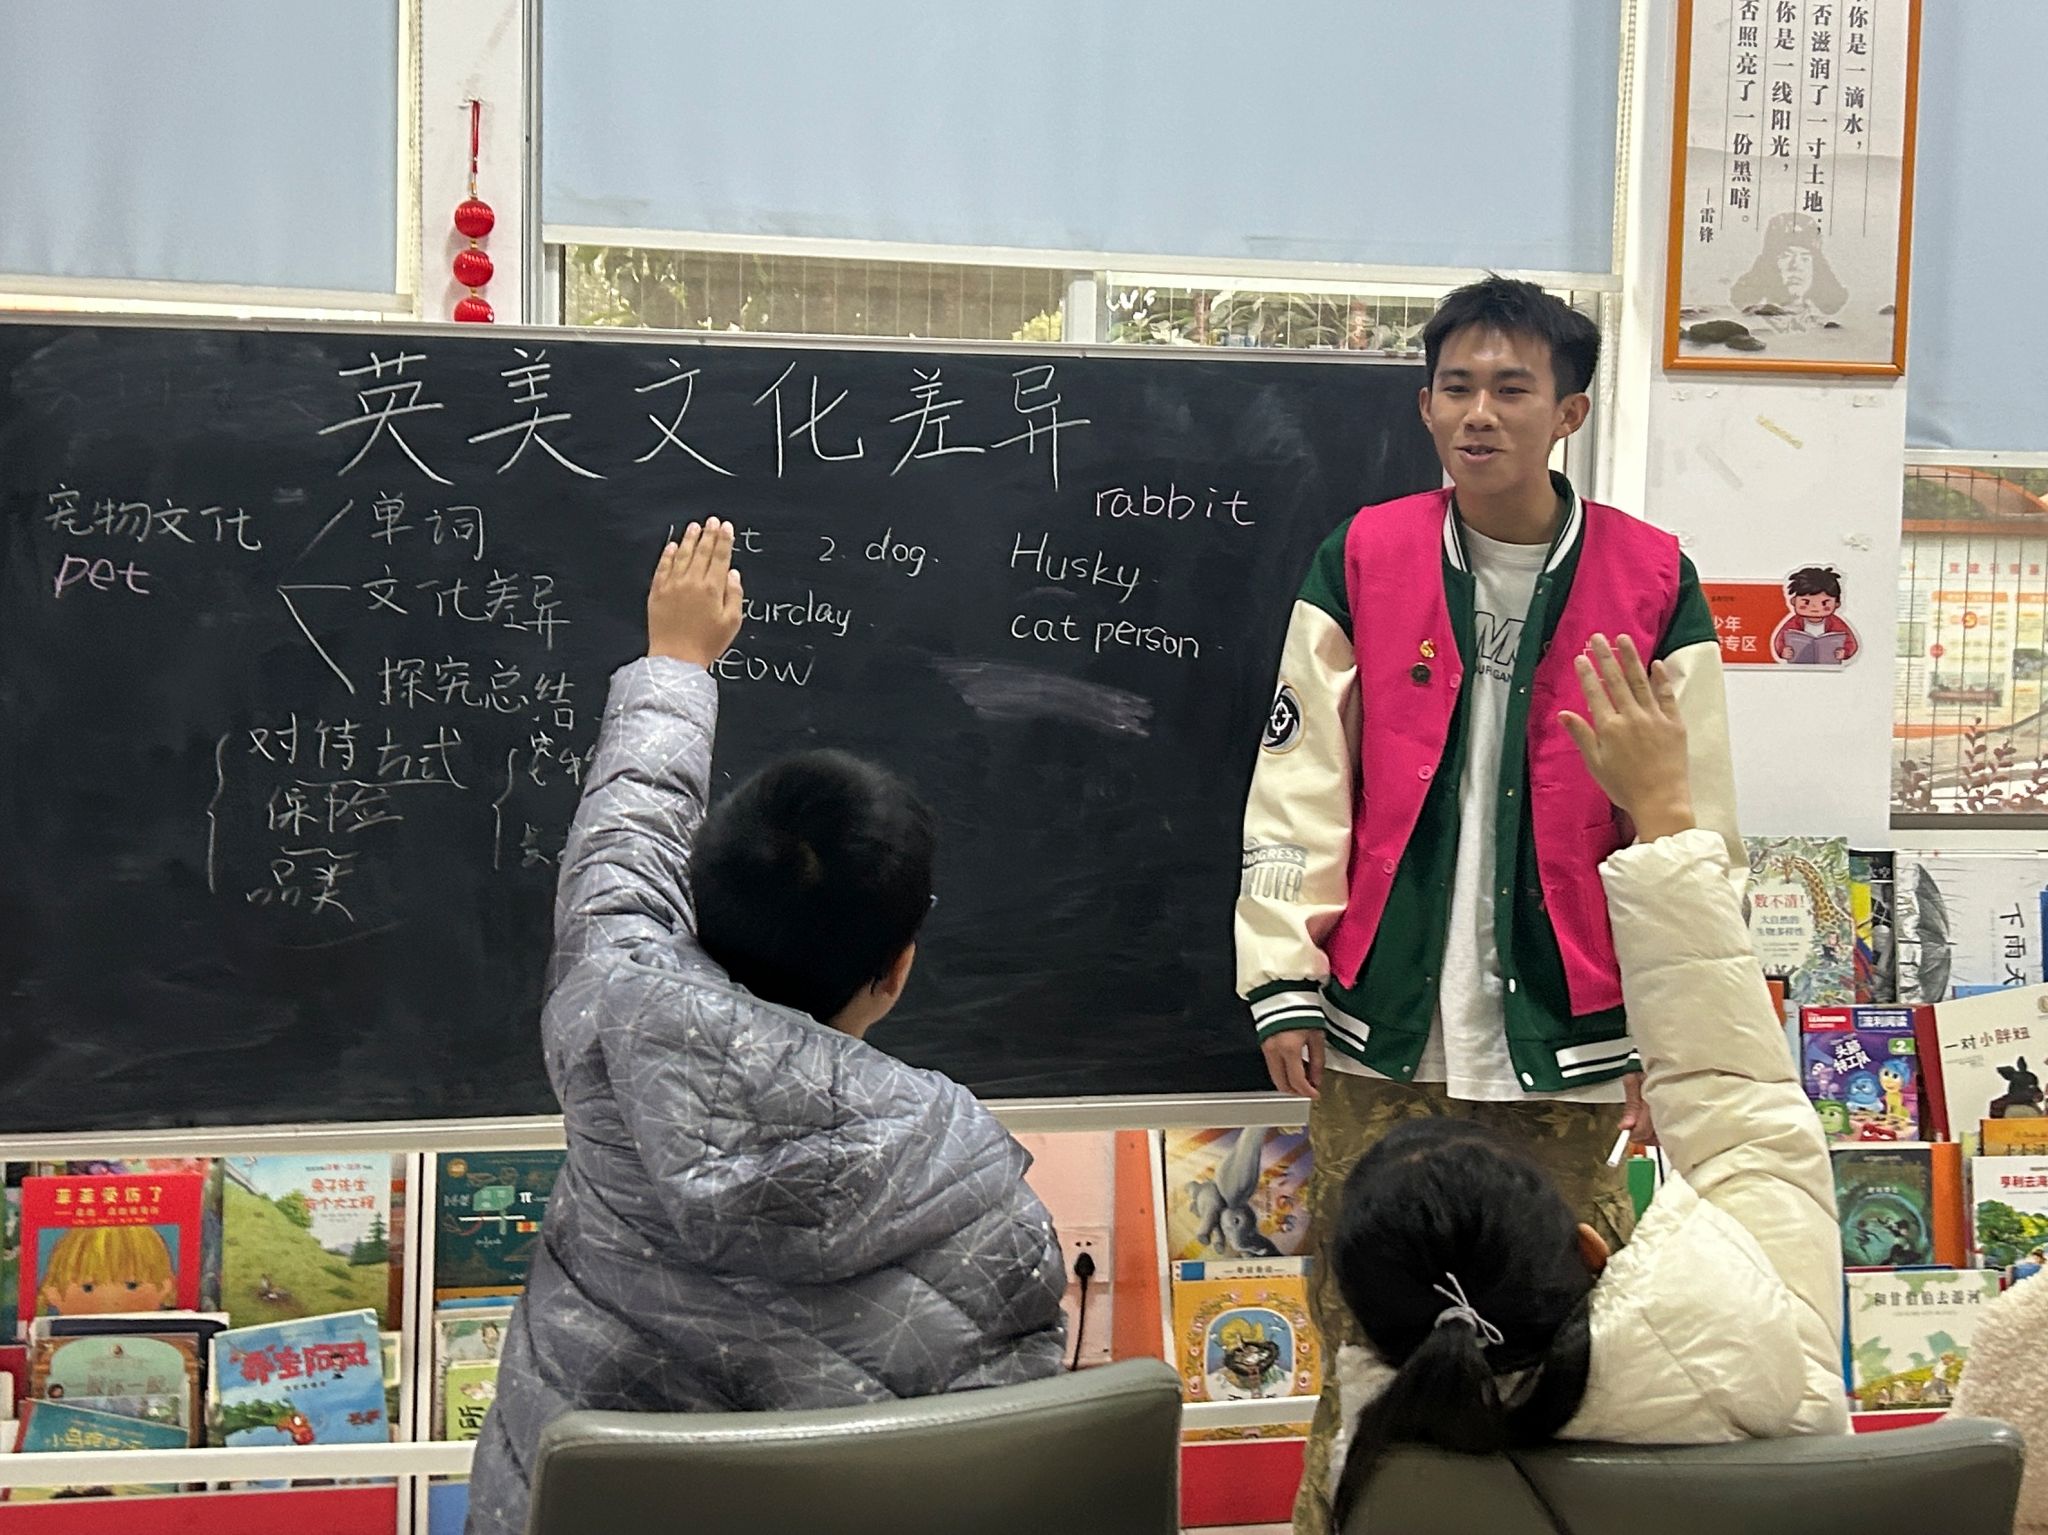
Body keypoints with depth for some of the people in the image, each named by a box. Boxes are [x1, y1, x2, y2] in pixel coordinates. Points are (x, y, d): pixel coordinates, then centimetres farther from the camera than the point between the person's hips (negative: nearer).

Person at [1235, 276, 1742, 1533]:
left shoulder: (1654, 586, 0)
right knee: (1364, 1333, 8)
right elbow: (1298, 793, 4)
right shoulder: (1360, 565, 3)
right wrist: (1286, 984, -2)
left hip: (1567, 1048, -1)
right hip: (1382, 1040, 1)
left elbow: (1695, 833, 2)